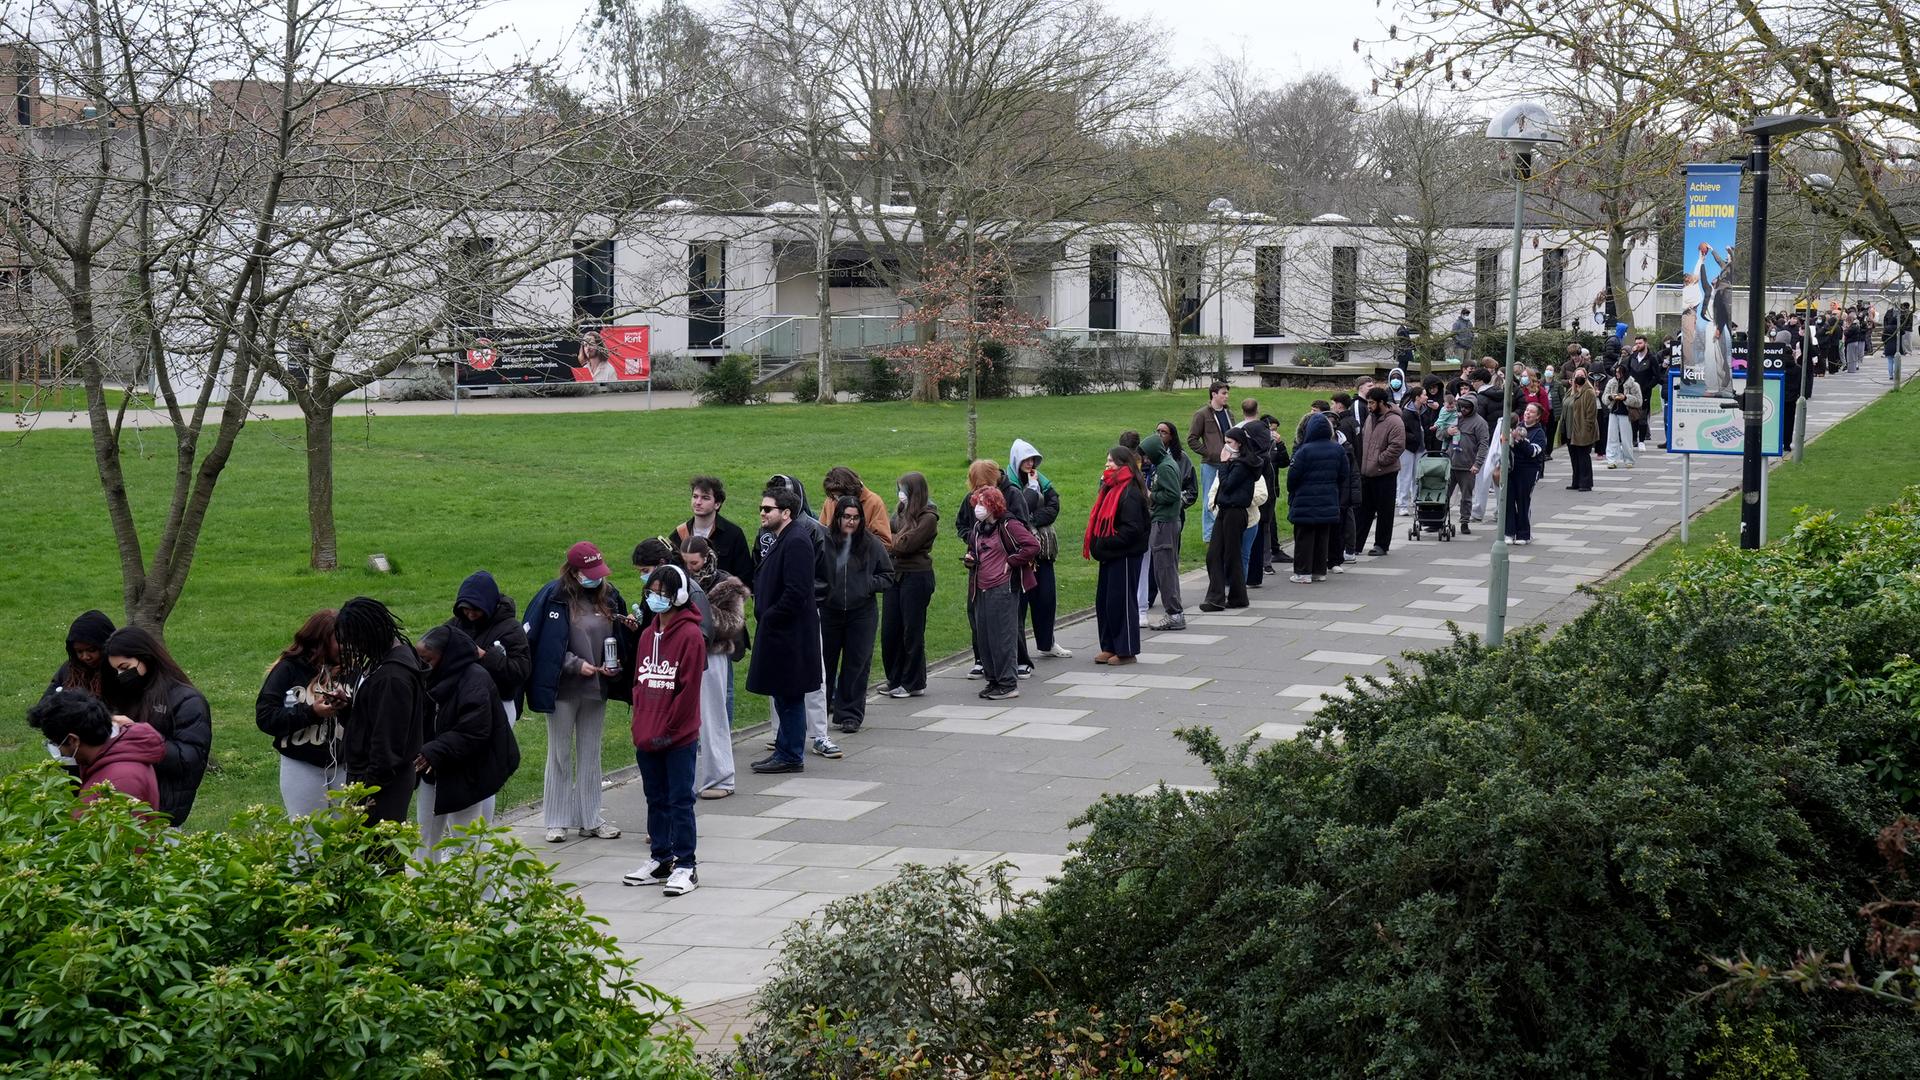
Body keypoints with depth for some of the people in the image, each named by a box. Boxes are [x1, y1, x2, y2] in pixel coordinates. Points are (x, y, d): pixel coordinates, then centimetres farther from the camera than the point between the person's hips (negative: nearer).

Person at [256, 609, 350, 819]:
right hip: (302, 767, -3)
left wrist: (349, 704, -16)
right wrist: (311, 712, -19)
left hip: (344, 766, 3)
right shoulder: (289, 670, -5)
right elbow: (265, 717, -12)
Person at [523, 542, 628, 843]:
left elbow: (619, 638, 15)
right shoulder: (555, 596, -13)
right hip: (563, 690, -5)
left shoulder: (609, 595, 3)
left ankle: (590, 820, 20)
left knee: (590, 756, 12)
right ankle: (557, 821, 15)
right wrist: (576, 664, -18)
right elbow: (547, 645, -13)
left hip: (596, 689, 5)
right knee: (560, 756, 7)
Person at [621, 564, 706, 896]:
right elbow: (639, 682, 15)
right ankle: (660, 859, 24)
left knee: (680, 801, -1)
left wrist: (667, 730, -14)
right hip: (647, 738, 7)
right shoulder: (647, 635, 11)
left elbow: (689, 690, -14)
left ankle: (684, 866, 4)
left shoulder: (690, 636, -11)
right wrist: (640, 725, 6)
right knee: (656, 799, 15)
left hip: (679, 738, -7)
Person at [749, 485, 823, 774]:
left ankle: (790, 756, 4)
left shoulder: (796, 542, -17)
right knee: (784, 696, 15)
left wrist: (768, 618, -15)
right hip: (779, 631, 10)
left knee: (790, 697, -2)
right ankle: (785, 751, 21)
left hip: (789, 633, -10)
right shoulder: (779, 540, 14)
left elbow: (796, 592, -23)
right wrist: (762, 614, 9)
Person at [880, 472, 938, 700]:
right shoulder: (901, 512, 13)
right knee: (889, 630, 8)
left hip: (916, 577, -7)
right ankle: (895, 681, 19)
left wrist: (890, 538, -1)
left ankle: (914, 683, 9)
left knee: (912, 630, -1)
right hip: (896, 574, 7)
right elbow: (890, 535, 10)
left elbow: (906, 545, -16)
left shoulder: (928, 518, -10)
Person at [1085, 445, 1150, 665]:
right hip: (1109, 555, 9)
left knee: (1120, 601, -3)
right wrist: (1097, 544, 5)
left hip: (1125, 556, -9)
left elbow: (1132, 528, -22)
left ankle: (1126, 651, 6)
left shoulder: (1130, 493, -17)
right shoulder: (1110, 488, 12)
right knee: (1103, 601, 12)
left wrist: (1106, 544, -20)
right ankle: (1109, 647, 20)